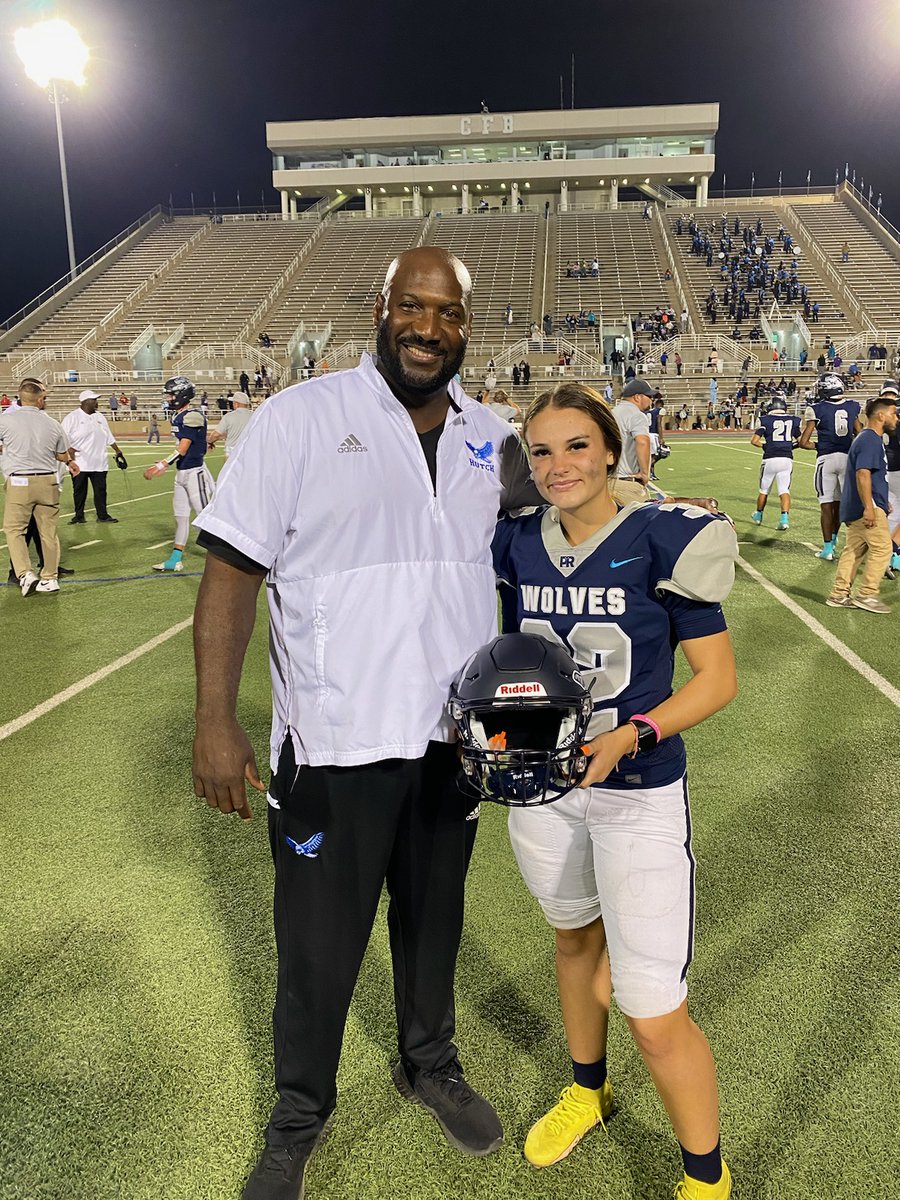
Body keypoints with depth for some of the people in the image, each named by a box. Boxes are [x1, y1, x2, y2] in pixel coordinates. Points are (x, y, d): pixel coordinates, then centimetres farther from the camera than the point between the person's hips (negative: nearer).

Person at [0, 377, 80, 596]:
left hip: (19, 482, -3)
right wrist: (71, 462, 39)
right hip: (48, 482, 3)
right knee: (48, 531, 11)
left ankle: (25, 574, -9)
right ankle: (50, 578, 18)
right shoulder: (52, 424, 3)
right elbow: (62, 455, 16)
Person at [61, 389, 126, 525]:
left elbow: (109, 437, 19)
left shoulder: (100, 417, 13)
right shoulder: (72, 417, -4)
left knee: (100, 489, 6)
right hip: (80, 464, -4)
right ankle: (79, 516, 15)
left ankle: (103, 515, 14)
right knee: (79, 491, 4)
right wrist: (70, 449, -17)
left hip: (99, 462, 4)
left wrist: (118, 451, 17)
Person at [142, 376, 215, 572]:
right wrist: (165, 465, 15)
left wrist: (159, 467, -22)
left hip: (194, 472, -10)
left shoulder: (192, 416, -18)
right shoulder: (178, 416, 11)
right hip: (181, 473, 10)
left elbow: (182, 450, -21)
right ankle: (175, 559, 19)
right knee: (180, 515, 13)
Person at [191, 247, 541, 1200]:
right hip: (335, 740, -4)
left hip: (454, 736, 4)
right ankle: (298, 1119, 38)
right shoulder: (300, 417, -10)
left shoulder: (490, 436, 5)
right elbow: (233, 568, -11)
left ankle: (430, 1066, 49)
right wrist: (215, 718, -16)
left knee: (433, 922, 22)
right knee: (318, 947, 10)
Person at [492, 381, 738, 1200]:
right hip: (542, 787, 5)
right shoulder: (518, 546, -1)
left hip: (639, 794, -4)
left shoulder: (658, 541, -14)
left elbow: (718, 680, -11)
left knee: (655, 1020, -2)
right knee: (576, 939, 26)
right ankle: (588, 1089, 53)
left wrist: (627, 737, -23)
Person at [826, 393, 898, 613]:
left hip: (854, 508, 10)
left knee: (854, 549, 11)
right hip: (866, 507, -10)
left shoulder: (871, 439, 19)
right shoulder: (871, 440, -15)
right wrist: (869, 508, -28)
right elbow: (863, 474, -25)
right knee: (882, 547, -5)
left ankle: (839, 594, 14)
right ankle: (867, 595, -1)